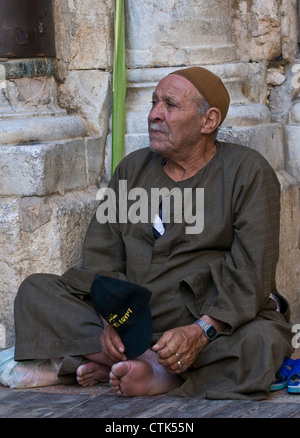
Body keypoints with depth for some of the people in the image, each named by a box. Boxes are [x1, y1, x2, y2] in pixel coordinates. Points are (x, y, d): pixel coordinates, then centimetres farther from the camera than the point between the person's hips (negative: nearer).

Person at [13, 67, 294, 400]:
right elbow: (102, 255, 5)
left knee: (262, 341, -36)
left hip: (217, 320, -5)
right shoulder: (132, 169, 12)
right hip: (130, 317, 5)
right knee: (35, 291, -11)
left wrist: (201, 332, -28)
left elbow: (251, 274, -12)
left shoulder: (249, 172, -3)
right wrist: (110, 319, -16)